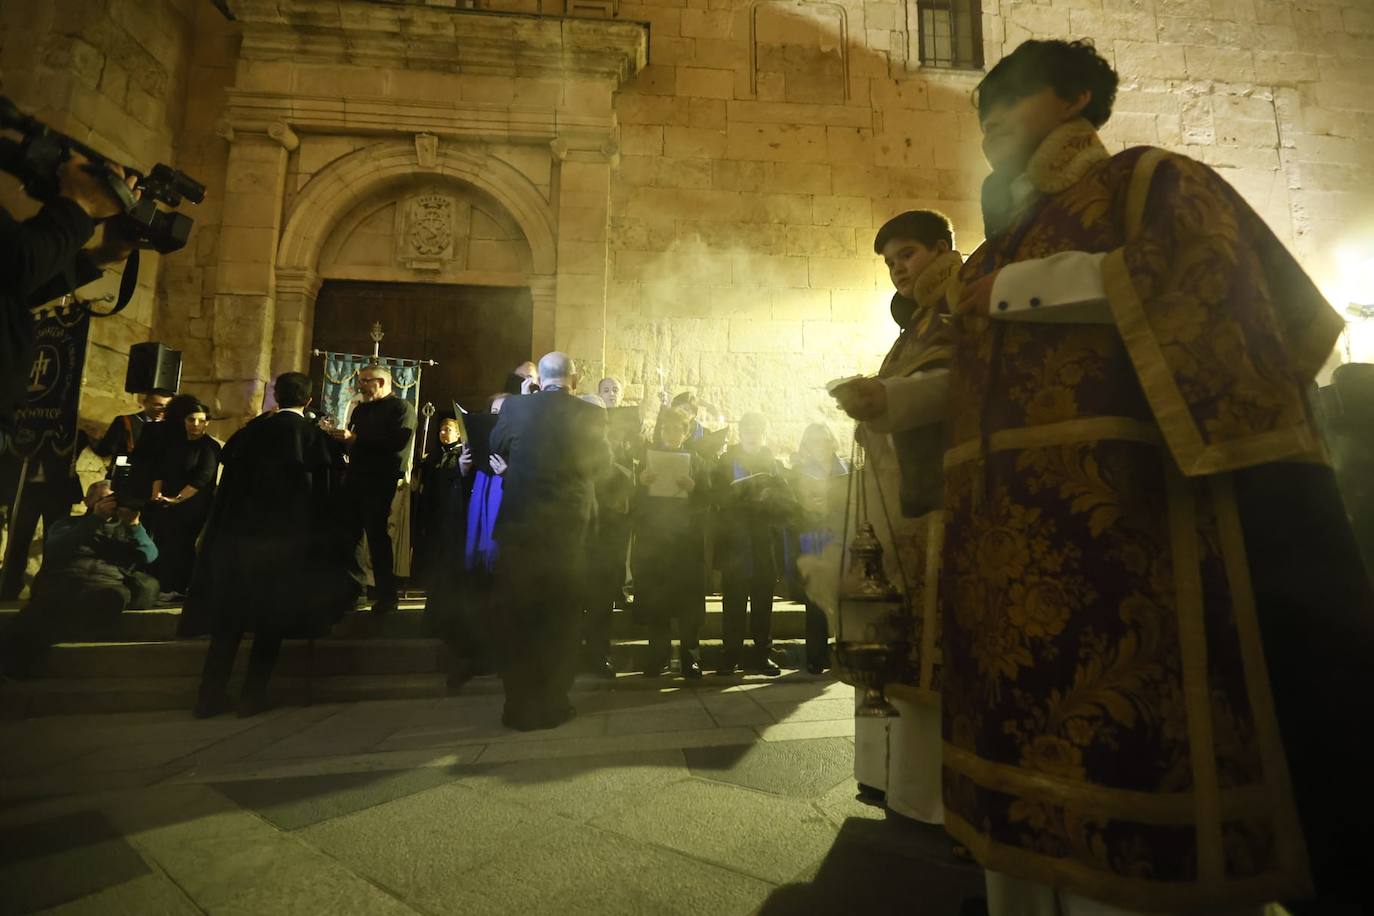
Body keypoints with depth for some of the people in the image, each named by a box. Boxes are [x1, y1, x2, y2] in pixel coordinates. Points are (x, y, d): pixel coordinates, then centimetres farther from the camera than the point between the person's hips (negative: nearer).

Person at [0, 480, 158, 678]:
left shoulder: (125, 527, 30)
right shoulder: (67, 523, 30)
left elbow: (149, 556, 11)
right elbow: (54, 548, 6)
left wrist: (133, 524, -3)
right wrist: (95, 519, -4)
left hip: (108, 581, -1)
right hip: (63, 579, 1)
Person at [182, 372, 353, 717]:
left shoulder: (251, 431, 3)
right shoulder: (318, 437, -5)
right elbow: (328, 495, -1)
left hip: (241, 533, 3)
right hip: (289, 538, -3)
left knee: (230, 615, 14)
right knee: (272, 618, 8)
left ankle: (211, 695, 16)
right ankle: (253, 696, 9)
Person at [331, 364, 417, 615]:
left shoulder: (401, 407, -4)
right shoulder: (360, 409, 20)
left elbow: (398, 441, -20)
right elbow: (352, 443, 22)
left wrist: (355, 438, -18)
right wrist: (340, 436, 0)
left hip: (380, 483, -7)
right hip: (354, 479, 7)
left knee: (378, 537, -5)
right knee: (350, 535, 6)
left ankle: (386, 596, 4)